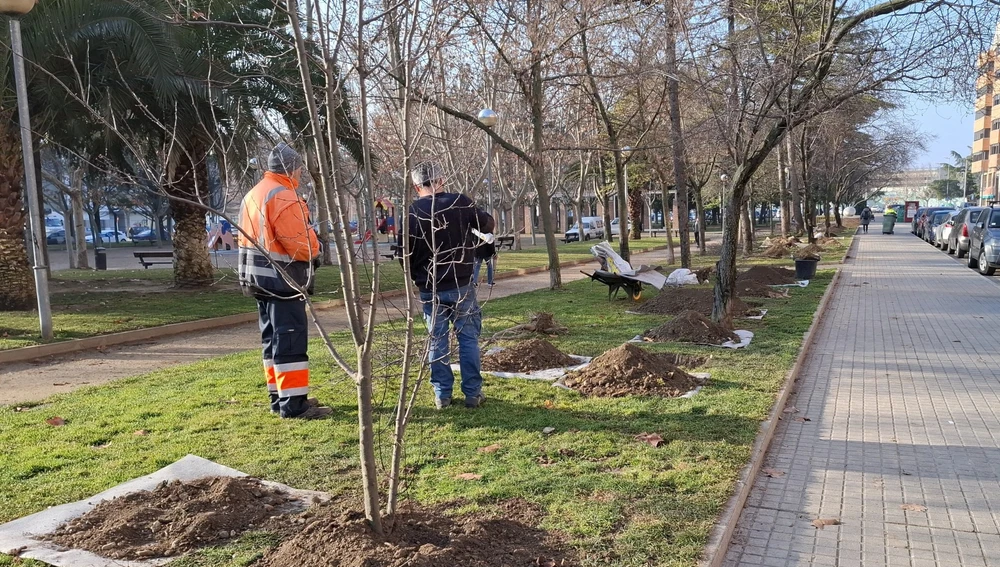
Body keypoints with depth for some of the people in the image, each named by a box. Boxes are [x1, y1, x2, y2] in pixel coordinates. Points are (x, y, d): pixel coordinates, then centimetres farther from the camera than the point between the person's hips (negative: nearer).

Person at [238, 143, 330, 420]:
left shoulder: (252, 195, 16)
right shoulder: (284, 197, -16)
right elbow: (300, 244, -21)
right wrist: (314, 249, 1)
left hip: (258, 278, 10)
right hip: (282, 280, -10)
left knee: (273, 339, 15)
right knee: (291, 341, -7)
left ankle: (279, 396, 23)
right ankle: (293, 403, -5)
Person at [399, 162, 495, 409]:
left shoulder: (412, 212, -5)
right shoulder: (461, 203, -6)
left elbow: (403, 251, 0)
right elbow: (489, 225, 7)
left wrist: (415, 277, 15)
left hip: (429, 290, 1)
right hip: (462, 286, -1)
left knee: (437, 341, 10)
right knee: (468, 339, 8)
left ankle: (442, 394, 14)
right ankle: (473, 393, 11)